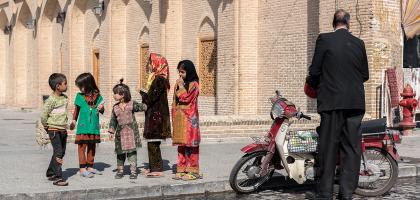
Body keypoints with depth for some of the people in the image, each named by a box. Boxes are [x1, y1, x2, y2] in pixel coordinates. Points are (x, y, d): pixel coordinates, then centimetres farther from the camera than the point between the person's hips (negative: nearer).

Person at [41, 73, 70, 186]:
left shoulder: (65, 98, 9)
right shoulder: (51, 100, -16)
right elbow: (43, 115, -15)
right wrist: (47, 127, -3)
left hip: (63, 129, 8)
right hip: (54, 130, -8)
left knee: (62, 152, 12)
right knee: (58, 152, -12)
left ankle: (50, 173, 26)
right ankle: (57, 177, -11)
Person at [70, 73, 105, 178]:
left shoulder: (97, 96, 1)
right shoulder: (79, 96, -1)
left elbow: (102, 111, 8)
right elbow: (76, 110, 9)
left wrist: (101, 109, -13)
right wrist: (74, 121, 4)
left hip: (94, 126, 2)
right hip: (83, 126, -2)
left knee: (92, 147, 11)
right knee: (82, 146, -4)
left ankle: (90, 167, 23)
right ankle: (83, 169, -1)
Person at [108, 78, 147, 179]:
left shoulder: (132, 104, -2)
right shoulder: (115, 107, 6)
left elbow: (143, 107, 6)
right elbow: (113, 120, 11)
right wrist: (111, 131, 8)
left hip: (131, 131, -3)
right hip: (120, 133, 3)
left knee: (132, 152, -1)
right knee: (120, 152, 6)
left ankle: (133, 171, 5)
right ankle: (120, 170, 19)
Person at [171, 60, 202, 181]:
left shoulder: (193, 85, -6)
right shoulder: (179, 84, 16)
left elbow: (186, 98, -16)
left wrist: (181, 87, -9)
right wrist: (174, 115, 14)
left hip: (189, 119, -7)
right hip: (179, 118, 7)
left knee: (190, 144, -6)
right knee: (181, 145, 8)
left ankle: (193, 171, -4)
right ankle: (182, 169, 12)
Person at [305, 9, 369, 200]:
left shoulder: (324, 40, -3)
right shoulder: (359, 43, 7)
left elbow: (315, 70, -3)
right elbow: (365, 75, 12)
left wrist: (312, 85, 17)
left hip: (332, 101, -3)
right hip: (356, 102, 3)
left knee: (329, 147, 1)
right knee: (351, 147, 5)